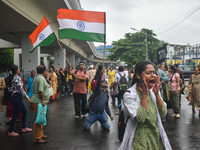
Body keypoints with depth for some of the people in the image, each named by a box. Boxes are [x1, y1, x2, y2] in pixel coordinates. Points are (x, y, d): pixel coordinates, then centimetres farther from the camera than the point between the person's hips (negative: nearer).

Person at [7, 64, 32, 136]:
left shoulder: (12, 77, 10)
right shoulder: (17, 78, -19)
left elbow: (9, 88, 15)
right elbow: (20, 89, -21)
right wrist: (27, 96, -12)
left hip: (13, 96, 10)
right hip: (17, 97, -10)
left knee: (25, 111, 19)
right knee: (15, 114, 0)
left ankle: (24, 128, 28)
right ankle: (11, 132, 10)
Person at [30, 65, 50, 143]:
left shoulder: (38, 78, 19)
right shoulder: (41, 78, -16)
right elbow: (40, 91, -23)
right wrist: (43, 99, -20)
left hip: (38, 101, 11)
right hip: (38, 102, -11)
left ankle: (40, 134, 30)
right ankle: (37, 138, -3)